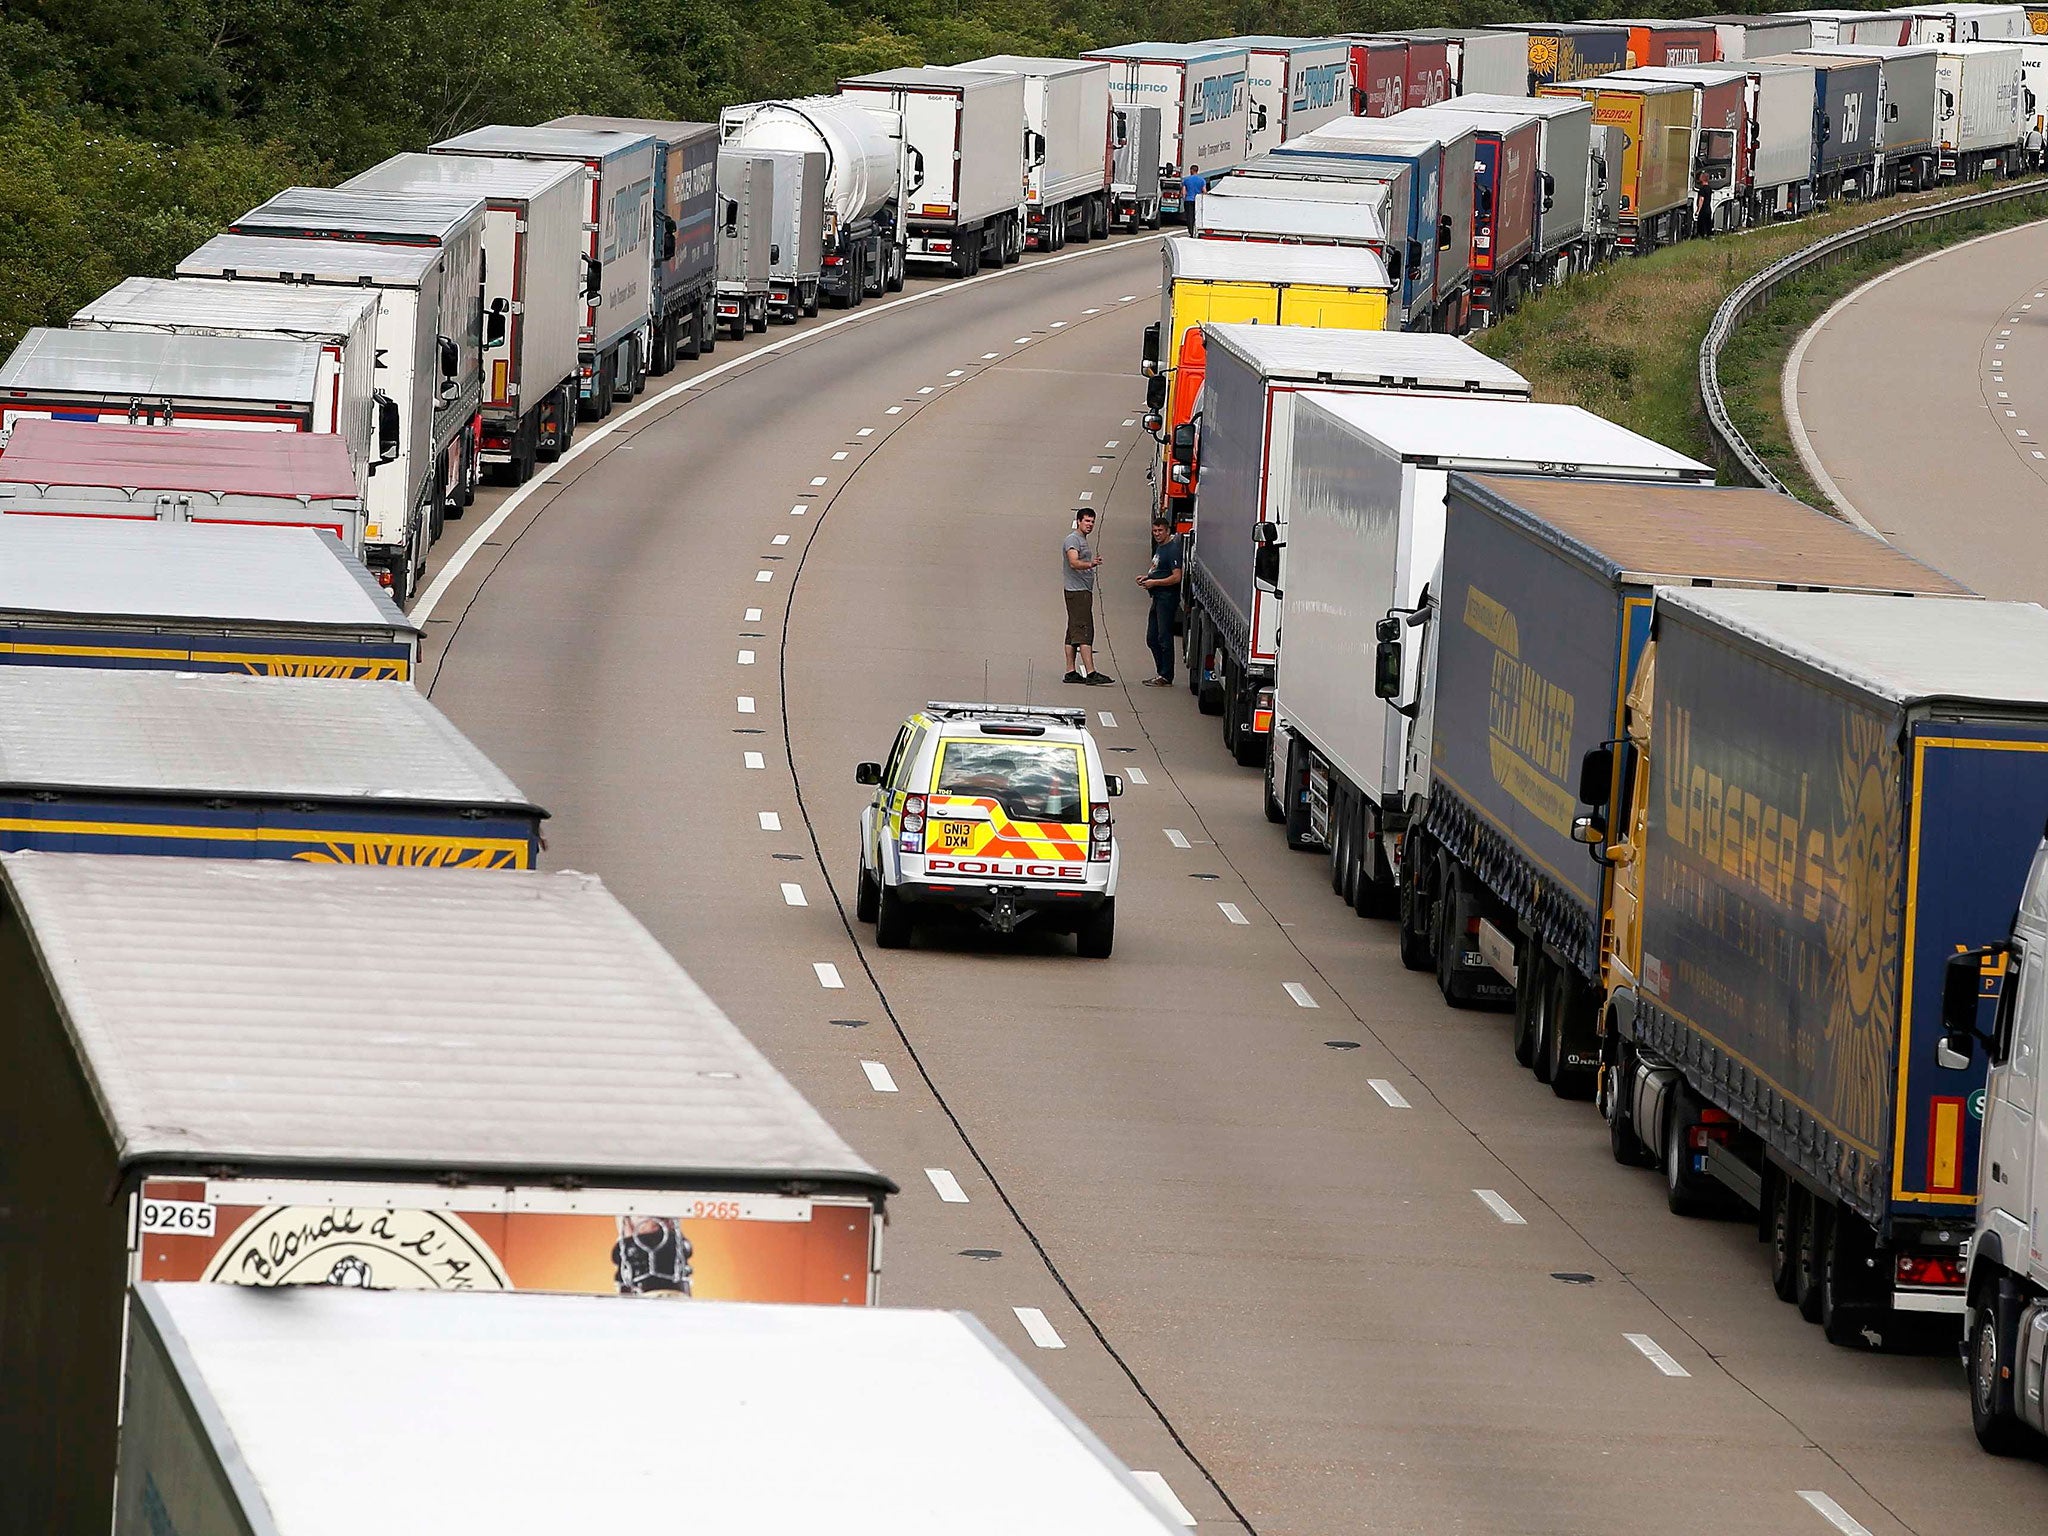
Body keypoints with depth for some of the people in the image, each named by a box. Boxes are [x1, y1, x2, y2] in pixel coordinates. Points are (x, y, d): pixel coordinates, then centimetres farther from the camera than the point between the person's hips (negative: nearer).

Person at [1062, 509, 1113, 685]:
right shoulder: (1073, 539, -10)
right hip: (1077, 591, -11)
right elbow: (1074, 562, -25)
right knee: (1084, 632, -16)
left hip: (1084, 591, 11)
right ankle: (1090, 673, -22)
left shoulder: (1083, 540, 21)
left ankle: (1071, 672, 10)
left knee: (1074, 634, 9)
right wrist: (1091, 564, -41)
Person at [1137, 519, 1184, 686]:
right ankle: (1161, 674, 20)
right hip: (1158, 598, 10)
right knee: (1152, 638, 13)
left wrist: (1154, 582, -17)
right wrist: (1147, 577, 10)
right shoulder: (1159, 547, 16)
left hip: (1167, 597, -10)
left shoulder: (1172, 550, -14)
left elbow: (1176, 577, -21)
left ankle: (1166, 677, -3)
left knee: (1164, 638, -7)